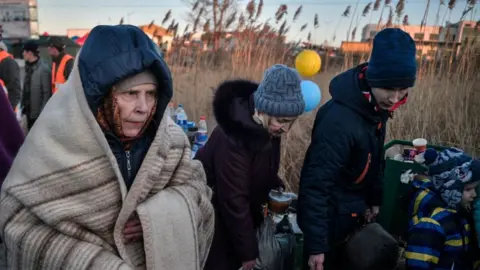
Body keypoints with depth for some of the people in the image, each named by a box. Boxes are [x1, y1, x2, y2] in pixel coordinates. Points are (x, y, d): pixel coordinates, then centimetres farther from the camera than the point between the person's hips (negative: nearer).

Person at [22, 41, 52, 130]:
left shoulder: (43, 69, -15)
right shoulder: (28, 67, 9)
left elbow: (47, 92, -16)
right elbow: (25, 90, 13)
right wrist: (23, 105, 9)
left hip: (38, 113, -8)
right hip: (29, 110, 8)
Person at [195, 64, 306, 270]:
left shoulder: (268, 128, -8)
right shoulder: (232, 136, -33)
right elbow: (233, 200, -28)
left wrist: (277, 187, -7)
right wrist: (249, 253, -20)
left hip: (240, 215, 7)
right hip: (214, 217, -7)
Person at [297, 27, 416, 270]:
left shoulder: (377, 106, -6)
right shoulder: (339, 119, -33)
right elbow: (316, 184, -31)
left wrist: (374, 199, 11)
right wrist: (315, 245, -26)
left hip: (352, 213, 8)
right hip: (328, 216, -8)